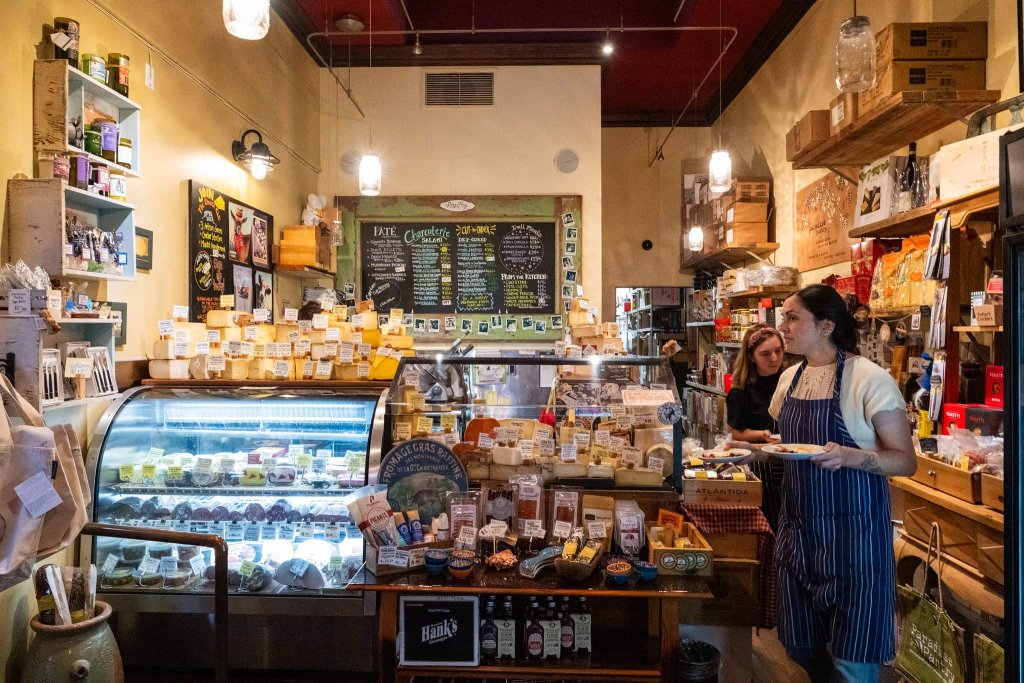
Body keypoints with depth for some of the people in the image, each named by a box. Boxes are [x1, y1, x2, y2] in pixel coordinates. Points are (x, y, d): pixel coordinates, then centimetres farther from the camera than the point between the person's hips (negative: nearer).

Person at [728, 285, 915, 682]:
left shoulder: (869, 380, -14)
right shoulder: (790, 377, 7)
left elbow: (905, 461, -12)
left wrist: (850, 456, -29)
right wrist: (753, 450, 1)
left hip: (853, 531, -6)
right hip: (798, 527, 6)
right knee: (801, 648, 17)